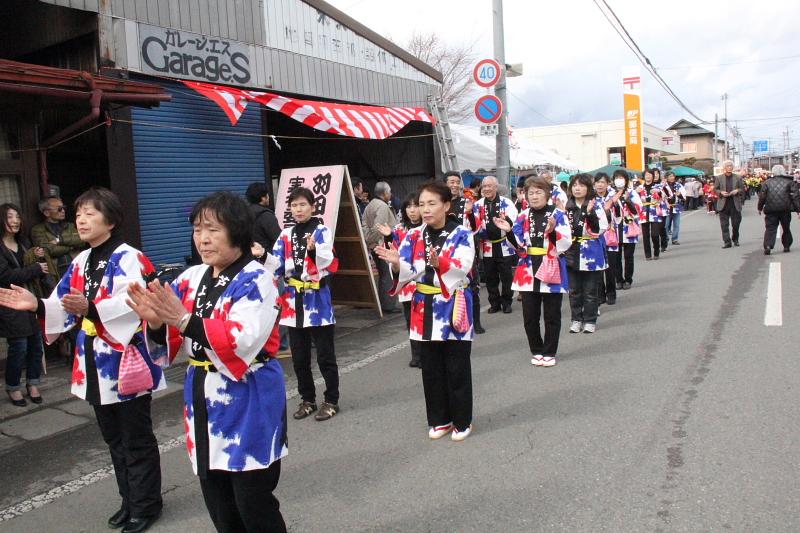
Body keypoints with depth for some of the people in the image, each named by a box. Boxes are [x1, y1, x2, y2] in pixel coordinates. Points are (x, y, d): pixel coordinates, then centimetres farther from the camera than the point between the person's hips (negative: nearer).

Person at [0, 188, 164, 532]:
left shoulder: (128, 259, -15)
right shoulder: (80, 262, 11)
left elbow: (132, 307, -28)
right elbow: (66, 308, 11)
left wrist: (90, 308, -40)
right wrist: (38, 306, -6)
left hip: (127, 361, -8)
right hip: (95, 363, 8)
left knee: (136, 440, 5)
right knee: (113, 439, 19)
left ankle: (146, 504, 21)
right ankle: (130, 501, 34)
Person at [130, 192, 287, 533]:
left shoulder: (256, 279, -13)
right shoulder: (191, 278, 7)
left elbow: (243, 341, -26)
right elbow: (175, 344, 6)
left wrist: (183, 320, -33)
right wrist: (157, 322, -15)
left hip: (248, 402, -7)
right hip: (204, 398, 7)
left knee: (253, 505, 3)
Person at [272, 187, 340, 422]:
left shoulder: (322, 232, -6)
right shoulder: (285, 235, 8)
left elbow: (329, 265, -18)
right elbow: (276, 267, 4)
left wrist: (314, 251, -35)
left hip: (318, 301, -5)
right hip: (293, 302, 5)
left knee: (325, 355, 4)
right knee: (299, 357, 13)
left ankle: (331, 401, 17)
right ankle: (307, 399, 27)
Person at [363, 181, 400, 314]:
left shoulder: (370, 205, 13)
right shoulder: (383, 206, -17)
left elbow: (364, 223, 9)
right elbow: (377, 227, -25)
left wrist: (368, 240, 3)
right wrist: (371, 240, -13)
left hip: (375, 246, 10)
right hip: (384, 246, -10)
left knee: (383, 275, 18)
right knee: (388, 276, -3)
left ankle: (382, 305, 24)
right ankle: (388, 306, 0)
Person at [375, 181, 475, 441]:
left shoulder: (462, 235, -7)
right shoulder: (414, 236, 4)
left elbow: (461, 268, -22)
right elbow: (407, 271, -3)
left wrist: (440, 263, -41)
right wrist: (396, 262, -24)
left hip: (454, 307, -4)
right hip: (425, 308, 4)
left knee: (457, 368, 4)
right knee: (431, 368, 11)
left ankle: (462, 421, 19)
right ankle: (440, 419, 26)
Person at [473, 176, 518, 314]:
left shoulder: (506, 202, -5)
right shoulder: (478, 205, 4)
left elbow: (514, 220, -15)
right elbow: (474, 226, 3)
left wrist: (507, 220, -37)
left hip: (504, 246, -3)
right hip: (487, 247, 3)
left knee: (506, 276, 6)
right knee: (490, 277, 10)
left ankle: (506, 302, 20)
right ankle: (494, 303, 22)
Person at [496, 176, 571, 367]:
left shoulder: (558, 214, -5)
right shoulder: (523, 216, 6)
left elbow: (565, 244, -11)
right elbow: (519, 245, 8)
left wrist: (553, 231, -28)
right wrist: (509, 231, -8)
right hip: (528, 271, 4)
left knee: (551, 316, 7)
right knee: (530, 316, 9)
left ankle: (549, 352, 20)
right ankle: (536, 351, 25)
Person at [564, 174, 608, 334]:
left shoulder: (596, 205, -5)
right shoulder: (567, 206, 7)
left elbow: (600, 229, -15)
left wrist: (590, 213, -26)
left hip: (591, 254, -4)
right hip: (572, 254, 4)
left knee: (590, 291, 6)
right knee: (574, 290, 11)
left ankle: (590, 321, 18)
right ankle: (576, 319, 24)